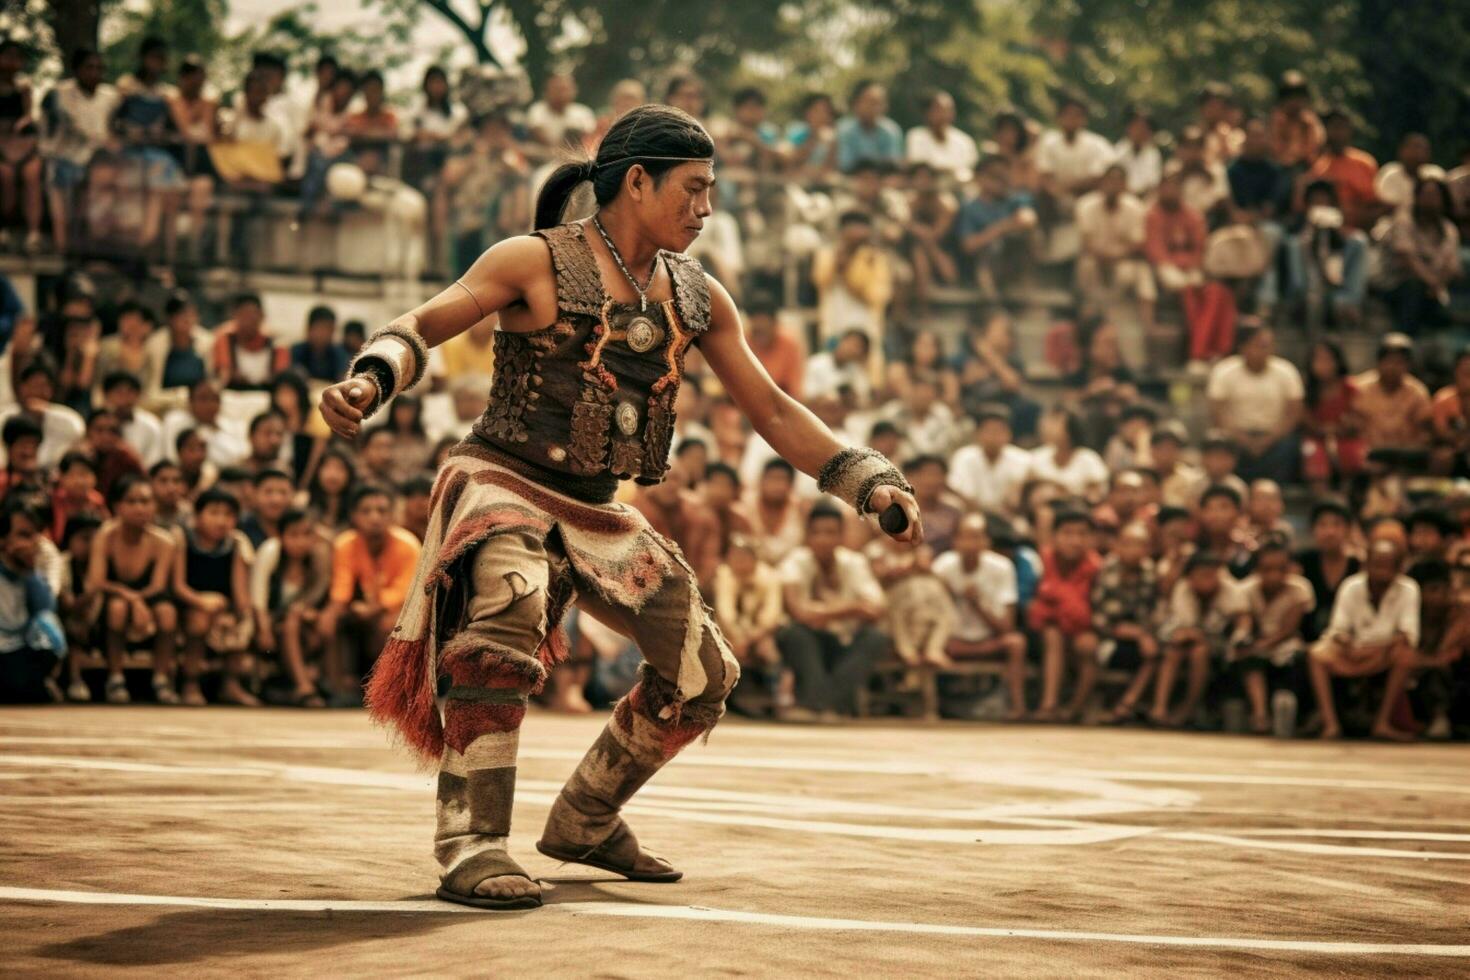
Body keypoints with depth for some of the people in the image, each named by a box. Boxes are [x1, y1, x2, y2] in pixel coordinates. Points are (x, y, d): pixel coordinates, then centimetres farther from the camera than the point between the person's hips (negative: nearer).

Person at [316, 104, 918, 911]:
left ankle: (584, 820, 27)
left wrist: (868, 481, 5)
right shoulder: (536, 262, -7)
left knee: (703, 671, 6)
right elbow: (424, 324, -13)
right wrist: (367, 382, -35)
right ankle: (470, 842, -31)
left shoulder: (698, 299, 8)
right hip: (504, 484, -7)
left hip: (598, 513, 7)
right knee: (511, 610, -37)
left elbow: (770, 408, 13)